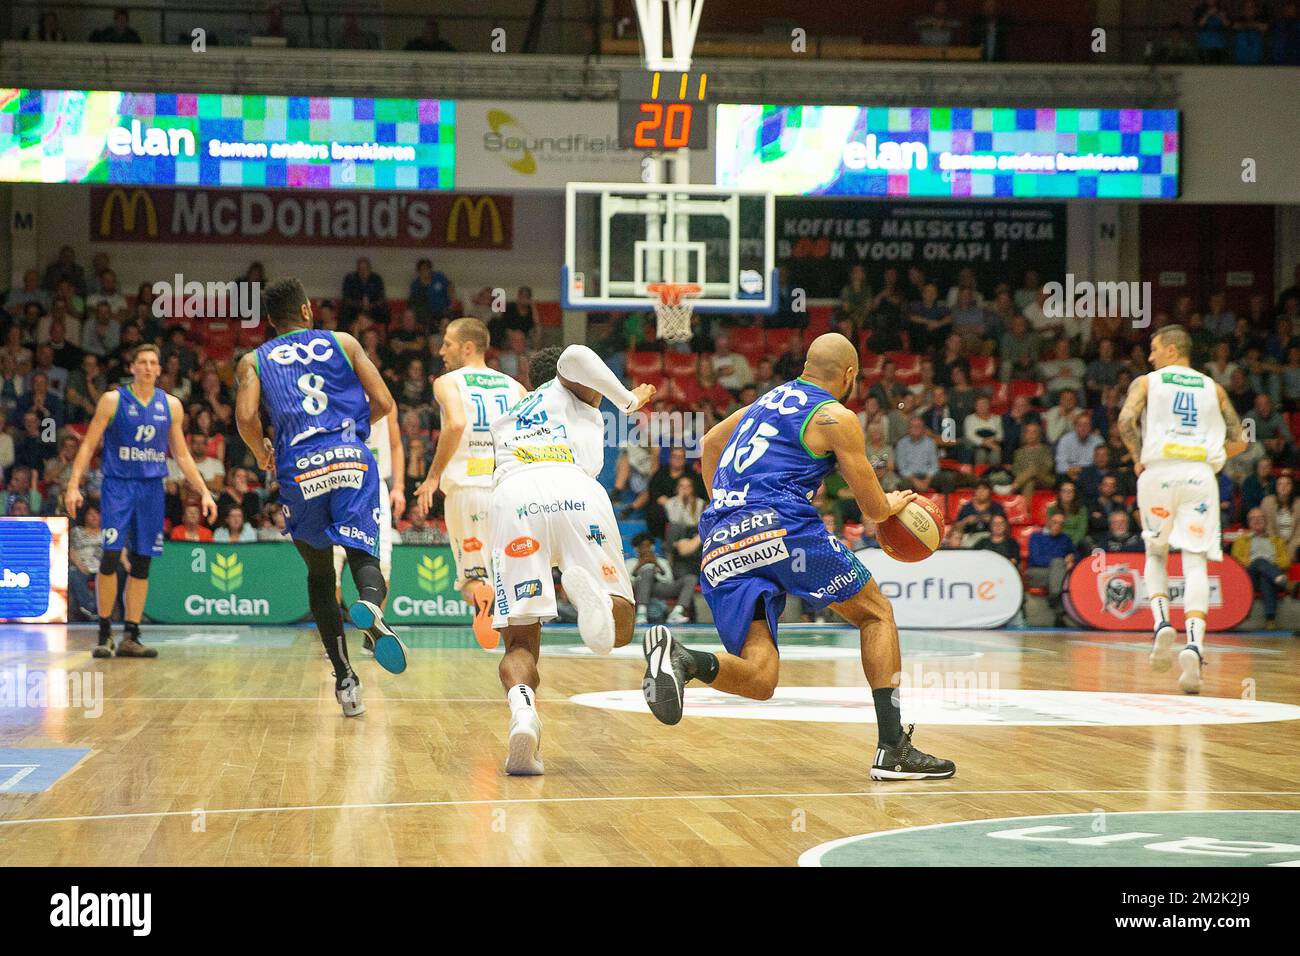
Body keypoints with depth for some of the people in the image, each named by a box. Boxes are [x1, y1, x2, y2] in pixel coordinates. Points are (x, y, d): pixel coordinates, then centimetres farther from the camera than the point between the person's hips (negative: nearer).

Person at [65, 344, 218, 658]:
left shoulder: (171, 405, 9)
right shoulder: (113, 400, 0)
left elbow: (182, 455, 15)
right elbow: (89, 444, -1)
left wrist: (204, 492, 9)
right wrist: (73, 484, -12)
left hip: (152, 488, 3)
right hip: (117, 486, -3)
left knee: (142, 563, 3)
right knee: (110, 558, -11)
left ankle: (131, 637, 8)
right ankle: (104, 634, -1)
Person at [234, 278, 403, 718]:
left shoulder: (254, 360, 15)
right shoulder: (343, 343, 16)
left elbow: (246, 417, -3)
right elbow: (383, 403, 8)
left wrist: (262, 453, 17)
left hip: (300, 470, 1)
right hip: (352, 459, -1)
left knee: (319, 574, 15)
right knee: (363, 555, -2)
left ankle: (345, 680, 13)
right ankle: (370, 604, -40)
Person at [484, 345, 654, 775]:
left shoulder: (503, 421, 42)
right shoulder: (569, 391, 32)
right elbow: (574, 356, 9)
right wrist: (629, 400, 20)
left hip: (511, 498, 2)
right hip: (576, 493, -2)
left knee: (520, 642, 6)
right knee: (619, 628, 6)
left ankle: (522, 708, -30)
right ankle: (588, 589, -31)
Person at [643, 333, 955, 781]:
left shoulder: (768, 400, 26)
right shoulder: (837, 418, 6)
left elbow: (710, 443, 41)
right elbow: (874, 509, 8)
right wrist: (895, 503, 31)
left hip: (720, 543, 6)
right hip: (781, 526, -6)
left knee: (759, 680, 0)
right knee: (876, 614, 14)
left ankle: (682, 659, -31)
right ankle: (893, 749, 4)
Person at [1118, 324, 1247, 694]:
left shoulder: (1146, 382, 11)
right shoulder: (1213, 388, 18)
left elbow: (1126, 420, -7)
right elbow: (1238, 441, 13)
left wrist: (1139, 458, 6)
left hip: (1160, 471, -1)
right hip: (1201, 475, 1)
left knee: (1156, 553, 19)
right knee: (1195, 561, -4)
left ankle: (1162, 623, -3)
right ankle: (1193, 645, -21)